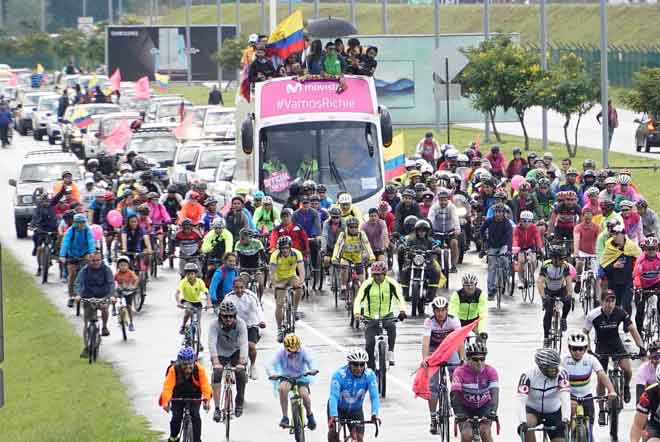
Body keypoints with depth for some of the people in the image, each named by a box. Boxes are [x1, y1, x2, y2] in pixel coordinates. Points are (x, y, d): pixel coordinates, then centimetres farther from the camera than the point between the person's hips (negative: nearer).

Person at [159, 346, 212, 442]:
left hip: (194, 397, 0)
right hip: (178, 397, 0)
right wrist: (165, 402, -50)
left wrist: (206, 399, -49)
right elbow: (168, 387, -34)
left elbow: (205, 385, -31)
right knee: (176, 418, -13)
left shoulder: (199, 369, -24)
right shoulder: (173, 370, -26)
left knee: (195, 416, -19)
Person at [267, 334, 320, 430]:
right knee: (283, 388, -33)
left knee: (304, 394, -27)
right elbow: (271, 364, -26)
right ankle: (285, 417, -24)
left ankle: (309, 415, 6)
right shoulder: (281, 352, -17)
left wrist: (314, 369, -56)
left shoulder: (304, 351, -17)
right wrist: (272, 374, -49)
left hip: (301, 377, 0)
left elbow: (311, 360, -33)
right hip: (286, 377, 0)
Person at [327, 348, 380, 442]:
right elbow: (334, 396, -39)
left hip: (356, 410, 2)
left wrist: (374, 414, -47)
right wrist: (334, 416, -53)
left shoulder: (370, 375, -23)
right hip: (338, 408, -2)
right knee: (333, 432, -24)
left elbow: (374, 396, -30)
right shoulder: (339, 374, -30)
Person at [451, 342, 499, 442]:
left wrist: (493, 411, -47)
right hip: (466, 408, -1)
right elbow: (455, 394, -31)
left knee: (485, 432, -24)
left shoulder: (490, 371, -19)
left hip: (484, 408, 1)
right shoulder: (460, 372, -22)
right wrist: (458, 413, -47)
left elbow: (495, 393, -29)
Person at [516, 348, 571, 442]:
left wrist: (565, 420, -48)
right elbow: (521, 400, -34)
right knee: (527, 426, -33)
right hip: (532, 410, -2)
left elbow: (565, 398, -34)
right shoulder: (528, 375, -26)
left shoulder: (561, 373, -24)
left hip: (553, 412, 2)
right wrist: (523, 422, -48)